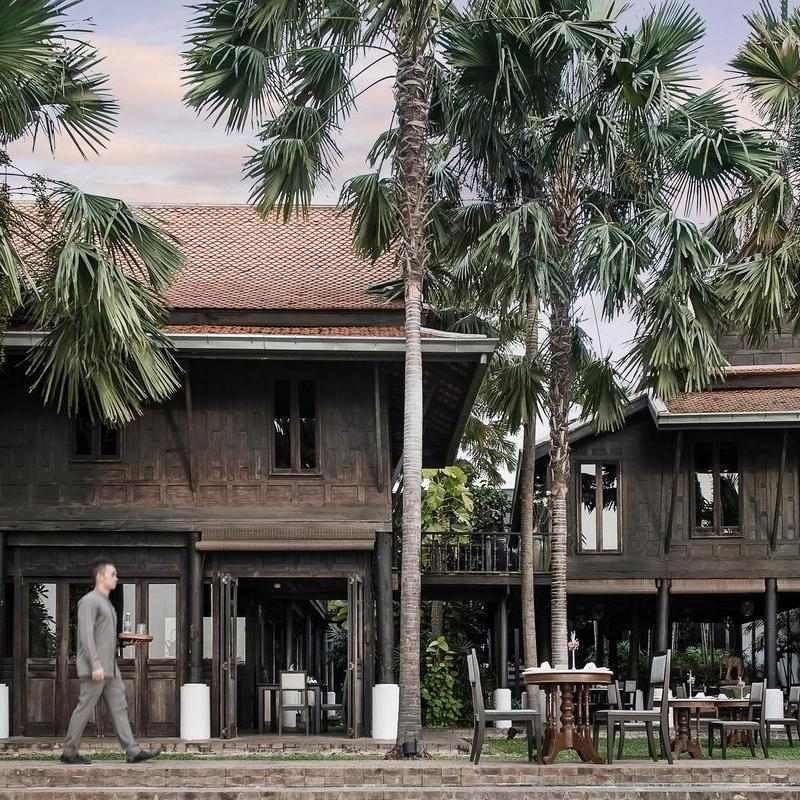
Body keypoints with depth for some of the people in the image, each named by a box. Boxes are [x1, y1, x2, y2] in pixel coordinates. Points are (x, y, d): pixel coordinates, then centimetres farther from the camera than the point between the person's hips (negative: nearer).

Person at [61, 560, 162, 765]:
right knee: (85, 708, -4)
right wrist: (95, 665, -26)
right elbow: (86, 634, -19)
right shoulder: (89, 601, -10)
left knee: (119, 707, 1)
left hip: (108, 669, 9)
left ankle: (133, 751, -5)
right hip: (94, 667, -9)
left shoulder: (106, 604, 21)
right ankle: (69, 752, 5)